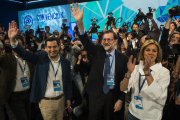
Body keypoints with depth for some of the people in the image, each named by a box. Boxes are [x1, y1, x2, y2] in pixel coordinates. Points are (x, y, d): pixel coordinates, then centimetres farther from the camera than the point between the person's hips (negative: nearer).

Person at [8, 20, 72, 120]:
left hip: (61, 100, 3)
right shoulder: (41, 58, -7)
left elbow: (68, 81, 5)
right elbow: (25, 54, -19)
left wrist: (68, 98, 8)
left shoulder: (65, 62, -1)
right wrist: (12, 40, -33)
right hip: (46, 101, -2)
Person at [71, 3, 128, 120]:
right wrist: (80, 23, -35)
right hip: (96, 94, 1)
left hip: (113, 95, 0)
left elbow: (124, 80, -3)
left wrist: (120, 100, -4)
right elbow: (86, 42, -19)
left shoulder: (123, 58, -5)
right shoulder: (98, 51, -3)